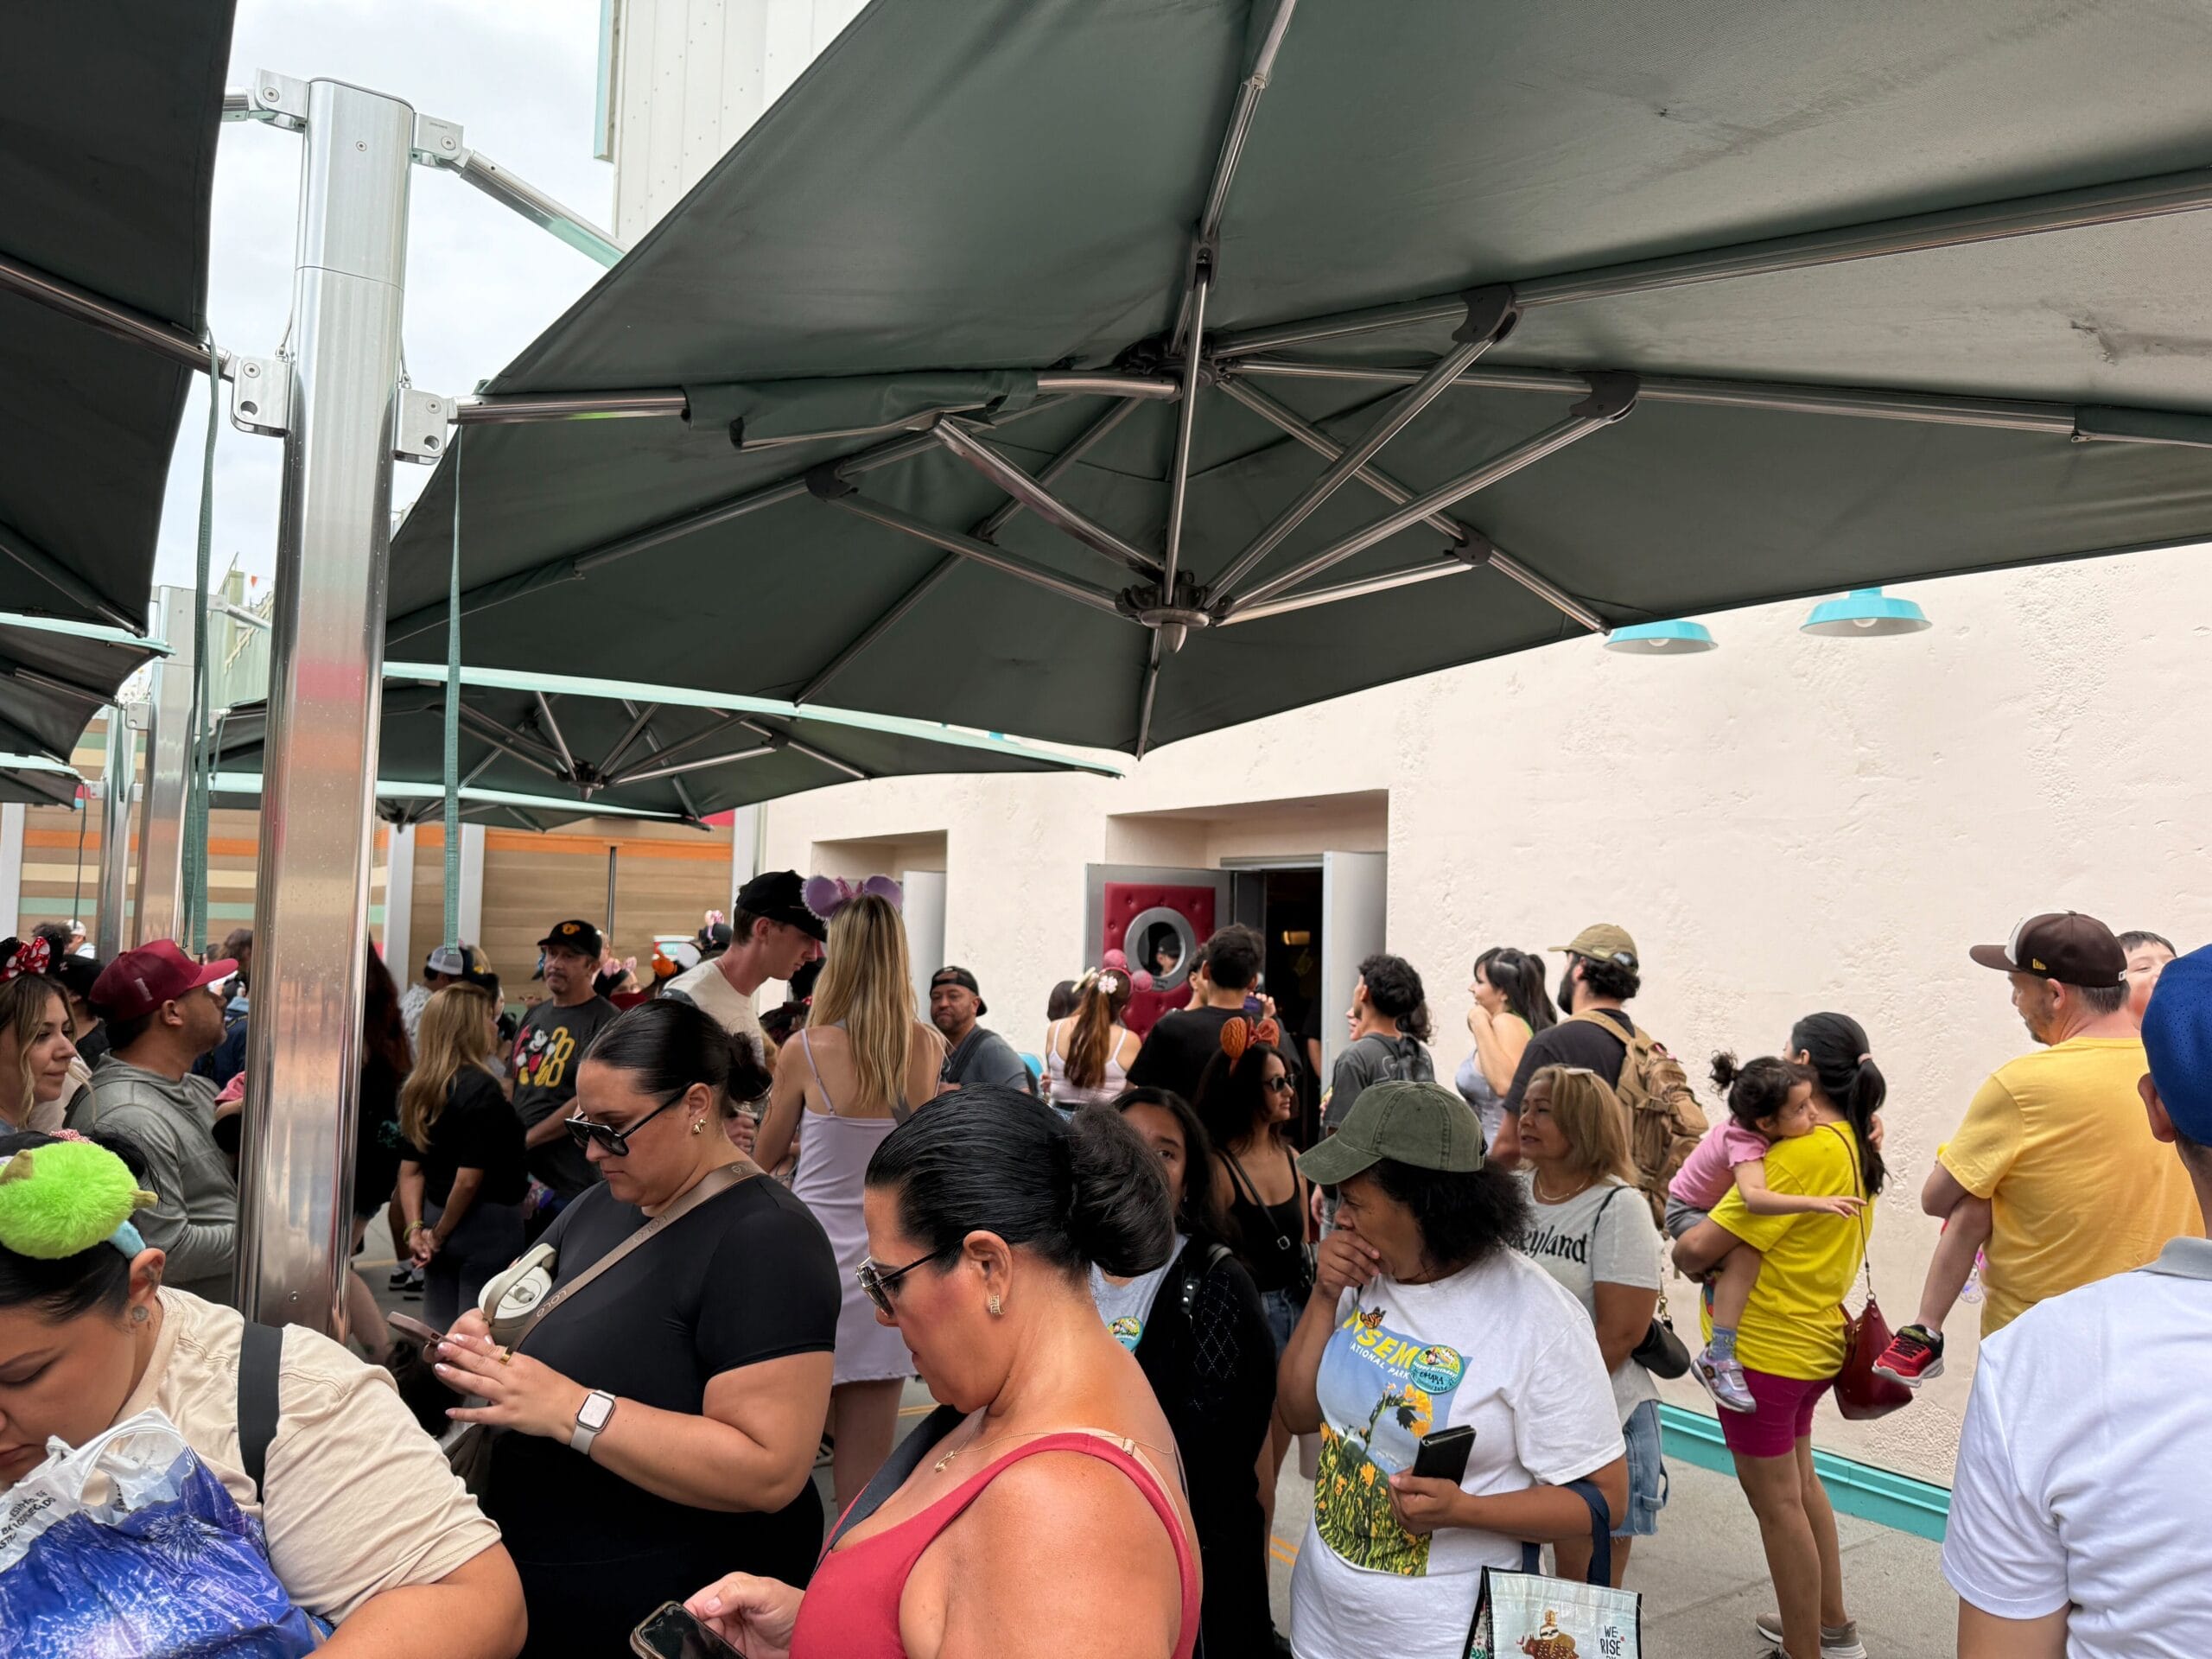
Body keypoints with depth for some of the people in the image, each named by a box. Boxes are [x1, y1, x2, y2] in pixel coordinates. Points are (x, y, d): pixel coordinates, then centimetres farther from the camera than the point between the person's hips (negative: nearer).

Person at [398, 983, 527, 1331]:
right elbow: (469, 1180, -21)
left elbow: (410, 1168, 7)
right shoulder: (483, 1089, -18)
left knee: (438, 1334, 17)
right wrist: (438, 1235, -8)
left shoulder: (419, 1087, 6)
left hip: (438, 1219, 8)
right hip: (487, 1225, -8)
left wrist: (416, 1229, 5)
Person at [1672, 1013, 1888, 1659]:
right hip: (1811, 1341, 9)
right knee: (1800, 1485, 25)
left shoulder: (1803, 1150, -26)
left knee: (1777, 1503, 6)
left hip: (1765, 1346, -9)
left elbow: (1697, 1248, -28)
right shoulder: (1856, 1145, 2)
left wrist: (1685, 1257, -7)